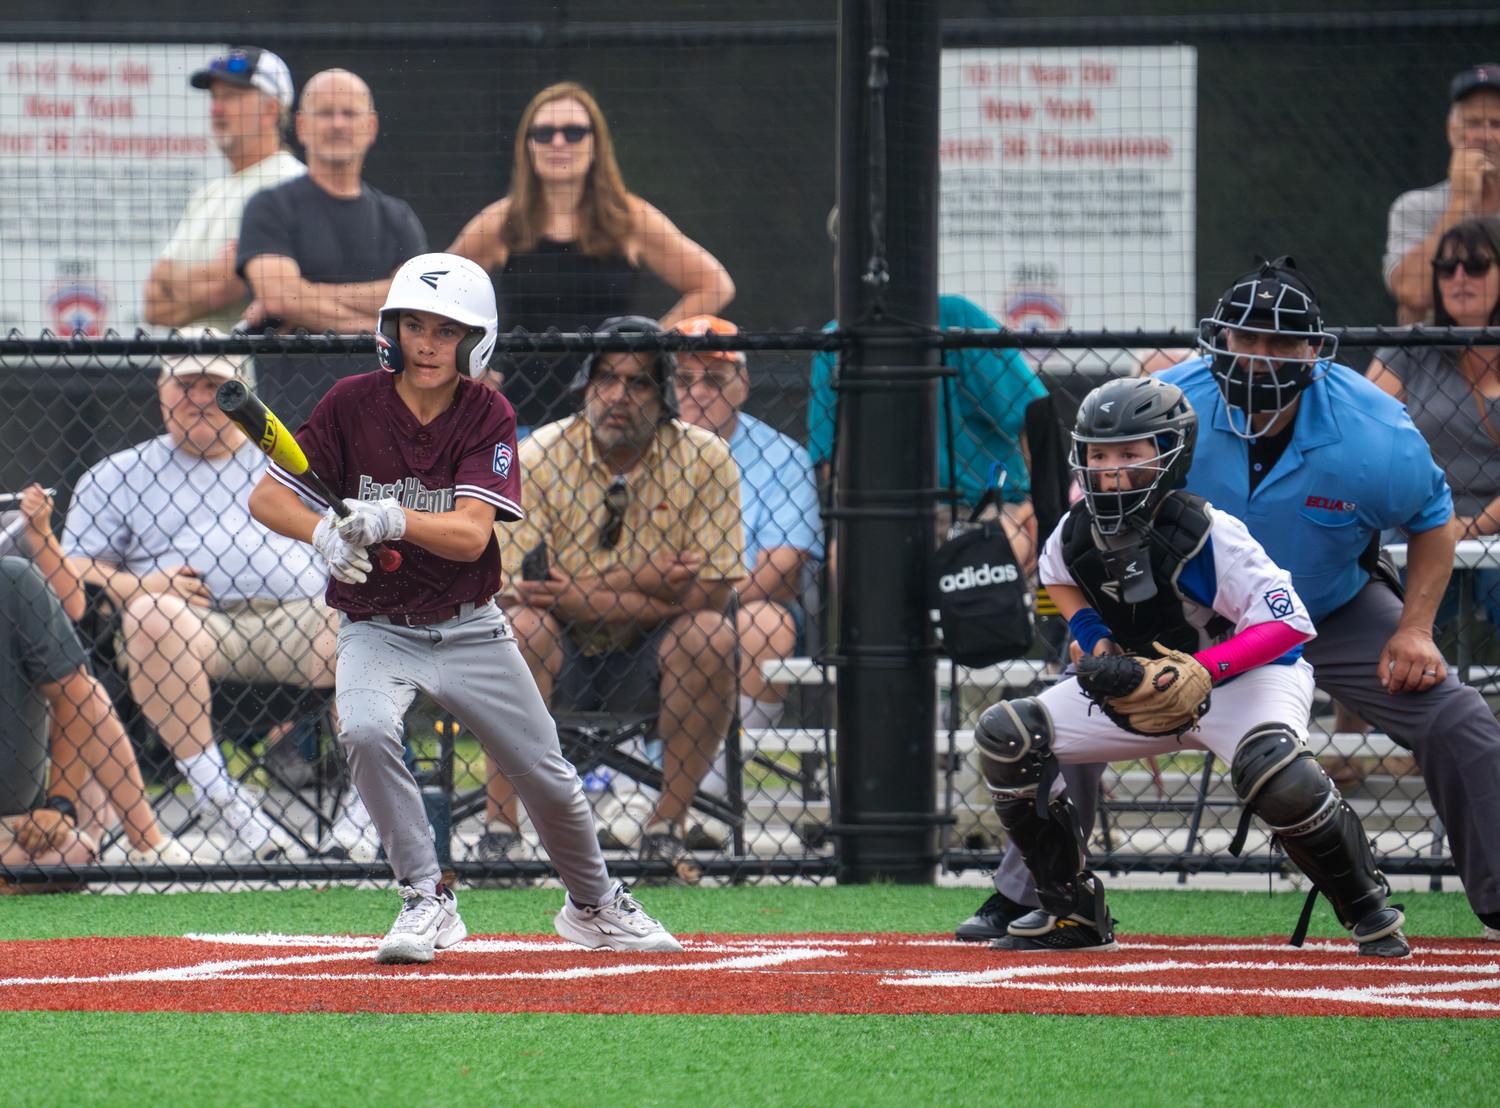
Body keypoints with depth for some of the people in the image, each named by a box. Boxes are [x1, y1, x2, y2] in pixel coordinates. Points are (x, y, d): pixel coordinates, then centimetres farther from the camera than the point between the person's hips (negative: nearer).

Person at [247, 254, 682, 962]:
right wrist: (324, 532, -28)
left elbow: (470, 534, -21)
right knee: (365, 731, -32)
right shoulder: (354, 403, -9)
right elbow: (267, 497, -8)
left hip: (469, 630, 1)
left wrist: (392, 519, -40)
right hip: (376, 630, -1)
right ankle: (426, 900, -17)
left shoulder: (488, 417, -9)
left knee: (550, 782, 4)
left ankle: (594, 906, 33)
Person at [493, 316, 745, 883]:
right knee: (521, 625, -32)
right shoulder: (539, 458, -9)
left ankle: (666, 830, -19)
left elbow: (712, 592, -14)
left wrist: (581, 595, -23)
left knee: (711, 632, -28)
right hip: (557, 665, -1)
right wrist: (639, 585, -23)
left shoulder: (703, 460, -7)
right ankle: (502, 831, -28)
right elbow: (512, 586, -17)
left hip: (649, 668, 1)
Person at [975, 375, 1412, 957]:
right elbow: (1057, 576, 18)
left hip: (1248, 675, -6)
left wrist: (1199, 673, -39)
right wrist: (1094, 638, -2)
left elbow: (1289, 623, -29)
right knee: (1004, 735, -8)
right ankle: (1073, 914, 5)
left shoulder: (1210, 534, -27)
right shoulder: (1077, 532, -8)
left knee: (1273, 767, -40)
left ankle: (1367, 907, -15)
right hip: (1144, 685, 6)